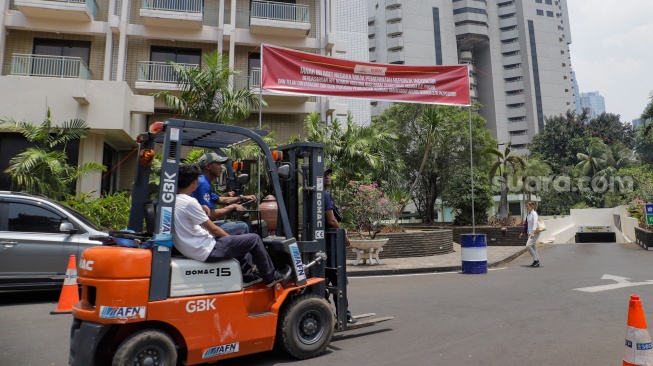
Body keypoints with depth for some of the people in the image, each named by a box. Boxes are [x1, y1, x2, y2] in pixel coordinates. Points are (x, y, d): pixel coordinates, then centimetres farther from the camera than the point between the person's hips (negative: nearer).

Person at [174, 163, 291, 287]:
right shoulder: (189, 202, -21)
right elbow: (213, 229, -14)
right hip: (205, 251, -10)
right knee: (254, 239, -2)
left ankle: (244, 277, 27)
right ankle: (271, 277, 16)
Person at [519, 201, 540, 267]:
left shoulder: (534, 214, -12)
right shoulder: (528, 214, 13)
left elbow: (535, 224, -21)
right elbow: (526, 224, 20)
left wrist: (533, 232, -31)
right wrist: (523, 232, 21)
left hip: (535, 233, -9)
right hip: (530, 233, 9)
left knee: (528, 245, -18)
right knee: (533, 247, 11)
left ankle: (536, 259, -7)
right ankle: (537, 262, 18)